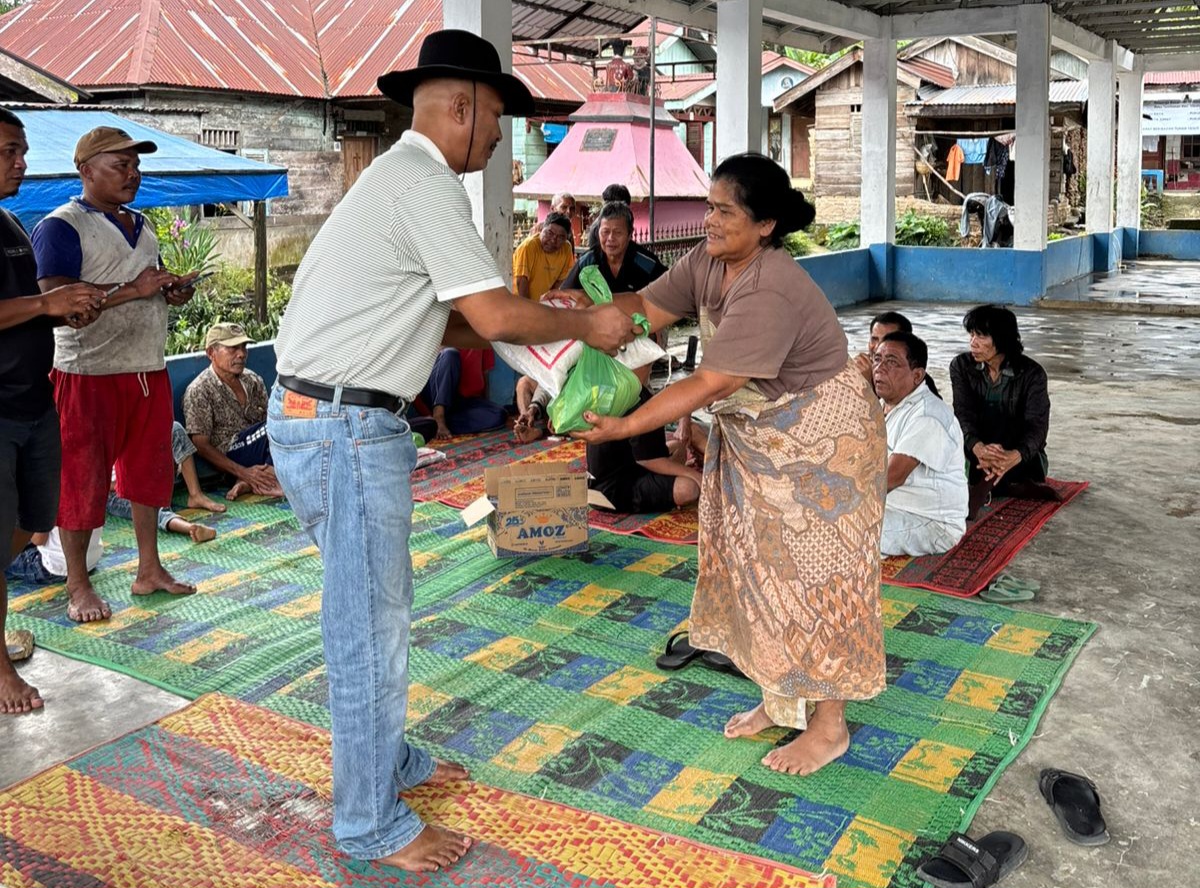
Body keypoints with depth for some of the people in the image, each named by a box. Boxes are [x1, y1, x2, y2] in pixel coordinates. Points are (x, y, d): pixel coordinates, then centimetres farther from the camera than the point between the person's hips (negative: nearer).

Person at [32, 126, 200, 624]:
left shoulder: (141, 226, 16)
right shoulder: (61, 227, -9)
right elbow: (54, 298, -23)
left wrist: (171, 292, 5)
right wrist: (132, 290, -25)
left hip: (149, 369, 8)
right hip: (89, 374, -8)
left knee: (148, 470, 13)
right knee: (82, 479, 0)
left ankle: (149, 570, 25)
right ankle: (78, 587, 12)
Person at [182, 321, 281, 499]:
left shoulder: (253, 381, 12)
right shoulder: (198, 391, -6)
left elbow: (268, 419, 13)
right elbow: (201, 446, -9)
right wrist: (243, 472, -18)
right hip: (231, 456, -7)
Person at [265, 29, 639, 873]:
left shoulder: (399, 176, 18)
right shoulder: (424, 183, -14)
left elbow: (434, 323, 19)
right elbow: (496, 316, -17)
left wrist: (536, 319, 14)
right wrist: (585, 324, -1)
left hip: (330, 415, 10)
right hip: (345, 426, -10)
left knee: (382, 603, 20)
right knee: (370, 623, 0)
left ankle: (387, 760, 37)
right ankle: (373, 825, 15)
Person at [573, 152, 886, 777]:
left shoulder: (769, 293, -31)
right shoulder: (708, 261, -4)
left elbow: (708, 385, -32)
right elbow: (648, 307, -2)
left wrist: (621, 428, -33)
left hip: (817, 442, -9)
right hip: (754, 436, 9)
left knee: (811, 572, -2)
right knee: (761, 566, 14)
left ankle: (828, 724, 12)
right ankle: (779, 697, 30)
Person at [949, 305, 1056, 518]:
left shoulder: (1031, 373, -12)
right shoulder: (961, 366, -6)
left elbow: (1037, 425, -23)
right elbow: (964, 415, -18)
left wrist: (1013, 457, -47)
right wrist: (979, 449, -41)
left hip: (1023, 456, -2)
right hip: (977, 452, 2)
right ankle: (1012, 488, -23)